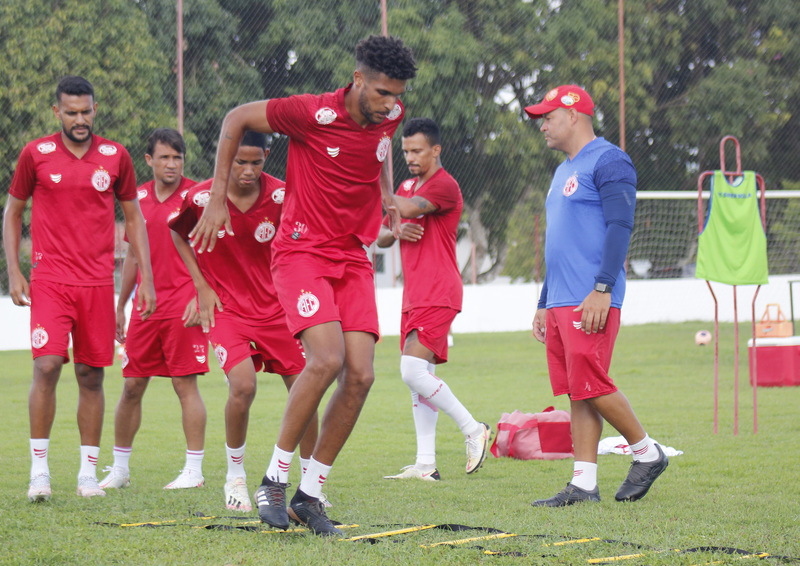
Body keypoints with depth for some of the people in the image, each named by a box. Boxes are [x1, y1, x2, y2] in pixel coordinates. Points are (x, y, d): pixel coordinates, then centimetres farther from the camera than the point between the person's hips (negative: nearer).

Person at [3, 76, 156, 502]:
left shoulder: (115, 156, 5)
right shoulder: (36, 155, 1)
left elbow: (133, 218, 14)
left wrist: (146, 279, 8)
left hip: (97, 282, 2)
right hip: (49, 279, -2)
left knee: (91, 375, 3)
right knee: (46, 366, -14)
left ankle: (88, 472, 11)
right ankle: (39, 470, -7)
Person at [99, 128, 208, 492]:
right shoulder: (139, 199, 12)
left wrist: (199, 298, -16)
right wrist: (120, 307, 19)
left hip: (183, 305, -5)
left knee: (185, 384, -6)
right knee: (132, 386, 6)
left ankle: (194, 471, -2)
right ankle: (119, 469, 16)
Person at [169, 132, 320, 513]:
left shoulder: (280, 196, -10)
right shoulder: (200, 198, -12)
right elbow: (176, 234, 7)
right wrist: (202, 286, 2)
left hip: (275, 306, 2)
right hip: (225, 306, -2)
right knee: (243, 384, -22)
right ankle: (235, 475, -1)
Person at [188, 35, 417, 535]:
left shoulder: (390, 115, 1)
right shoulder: (314, 113, -17)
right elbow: (237, 119, -4)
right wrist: (218, 199, -4)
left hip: (354, 259, 6)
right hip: (303, 250, -6)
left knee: (361, 375, -7)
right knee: (327, 358, -25)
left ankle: (310, 494, 5)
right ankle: (275, 479, -9)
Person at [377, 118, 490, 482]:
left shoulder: (445, 186, -9)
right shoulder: (408, 186, 19)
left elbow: (409, 209, -26)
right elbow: (379, 237, 19)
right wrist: (396, 232, -4)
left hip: (438, 295, -9)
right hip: (414, 296, 9)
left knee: (413, 370, -18)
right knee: (419, 376, 5)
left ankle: (472, 429, -4)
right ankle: (425, 464, 4)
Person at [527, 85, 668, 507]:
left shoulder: (608, 160, -6)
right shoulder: (564, 171, 24)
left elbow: (620, 227, -16)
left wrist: (602, 288, -24)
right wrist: (544, 304, 24)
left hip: (593, 301, -9)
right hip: (561, 301, 9)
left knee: (591, 385, -13)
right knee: (577, 392, 4)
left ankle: (647, 453, 3)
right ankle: (584, 484, 2)